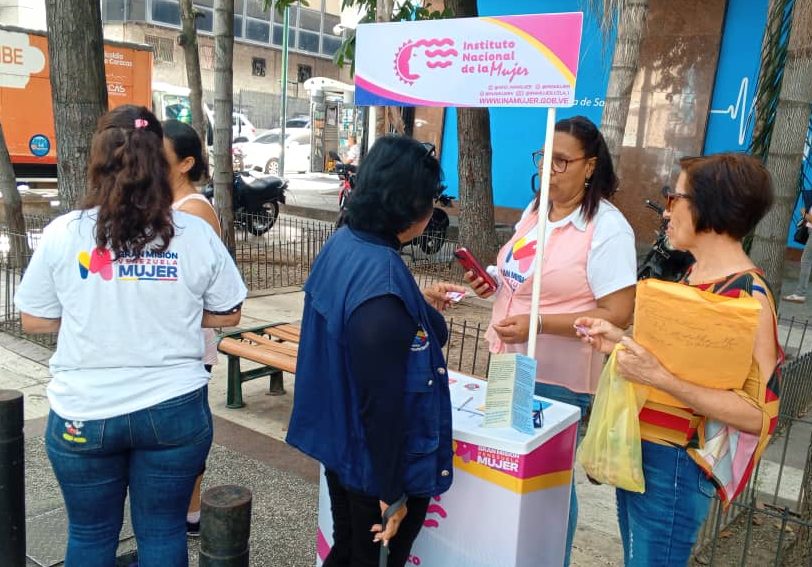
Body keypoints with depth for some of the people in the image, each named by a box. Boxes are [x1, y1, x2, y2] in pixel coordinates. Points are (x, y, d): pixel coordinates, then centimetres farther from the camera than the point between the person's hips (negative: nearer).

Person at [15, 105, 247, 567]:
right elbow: (227, 315, 1)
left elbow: (35, 321, 1)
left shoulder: (62, 233, -8)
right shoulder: (196, 234, -8)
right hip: (175, 408, 0)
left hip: (83, 412, 0)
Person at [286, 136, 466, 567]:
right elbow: (382, 402, -27)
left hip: (340, 446, 8)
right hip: (377, 463, -8)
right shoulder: (383, 281, -30)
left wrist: (420, 303, 22)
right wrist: (392, 492, -17)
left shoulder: (342, 244, -3)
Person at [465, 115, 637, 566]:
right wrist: (496, 285, -1)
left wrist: (537, 323, -27)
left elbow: (618, 314, -22)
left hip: (558, 377, -8)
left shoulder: (607, 228, -18)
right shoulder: (535, 209, 6)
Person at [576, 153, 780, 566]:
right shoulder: (695, 276, 7)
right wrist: (622, 343, 4)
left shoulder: (745, 295, -19)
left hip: (675, 465, -8)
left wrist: (660, 378, -29)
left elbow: (756, 413, -22)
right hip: (639, 451, 8)